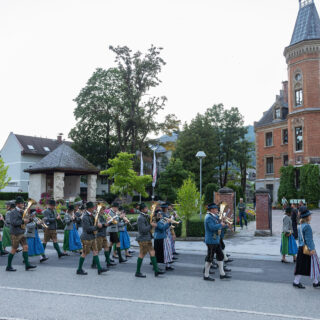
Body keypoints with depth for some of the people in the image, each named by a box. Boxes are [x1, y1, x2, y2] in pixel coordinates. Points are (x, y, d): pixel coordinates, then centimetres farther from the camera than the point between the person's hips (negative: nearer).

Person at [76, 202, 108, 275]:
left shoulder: (91, 215, 9)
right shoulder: (85, 217, -20)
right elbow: (88, 228, -25)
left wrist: (98, 224, 2)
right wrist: (97, 226, -20)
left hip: (92, 237, 9)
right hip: (87, 238, -9)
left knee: (95, 251, 8)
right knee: (85, 253, 1)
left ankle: (99, 268, 11)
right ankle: (79, 270, 15)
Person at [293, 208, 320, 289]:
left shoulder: (299, 226, 10)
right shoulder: (307, 226, -17)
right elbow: (308, 239, -20)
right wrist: (311, 249, -18)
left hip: (301, 249, 8)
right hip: (308, 249, -8)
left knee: (301, 266, 10)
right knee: (313, 265, 7)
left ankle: (296, 282, 11)